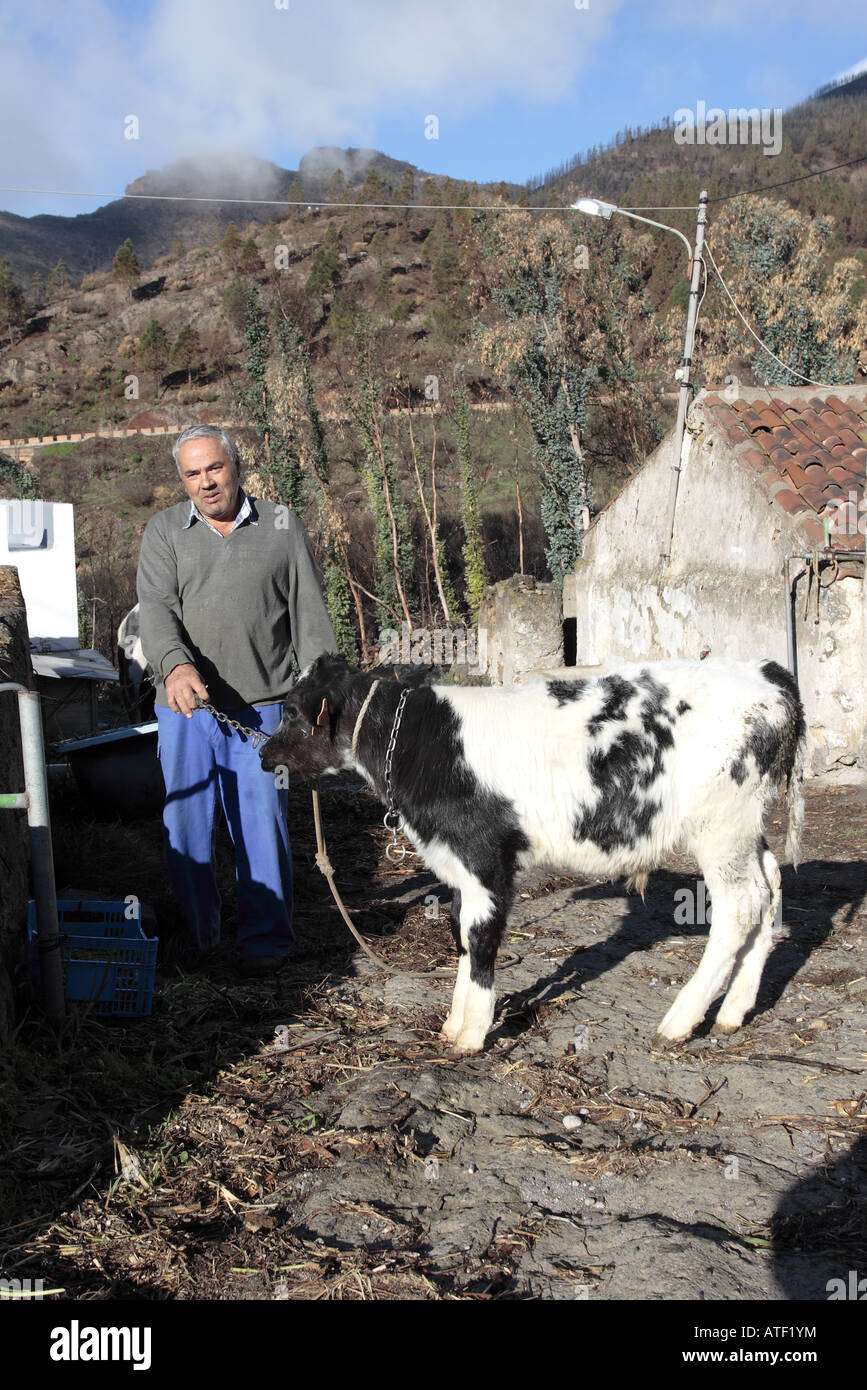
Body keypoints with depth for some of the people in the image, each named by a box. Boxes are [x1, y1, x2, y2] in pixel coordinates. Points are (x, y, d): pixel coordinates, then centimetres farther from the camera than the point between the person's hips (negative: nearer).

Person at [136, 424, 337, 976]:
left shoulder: (282, 526, 7)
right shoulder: (164, 531, 7)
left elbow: (310, 615, 7)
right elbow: (157, 607, -7)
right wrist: (175, 664, -27)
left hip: (260, 708, -1)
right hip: (183, 708, 1)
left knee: (263, 823, 0)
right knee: (186, 825, 7)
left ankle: (266, 939, 15)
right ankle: (196, 932, 25)